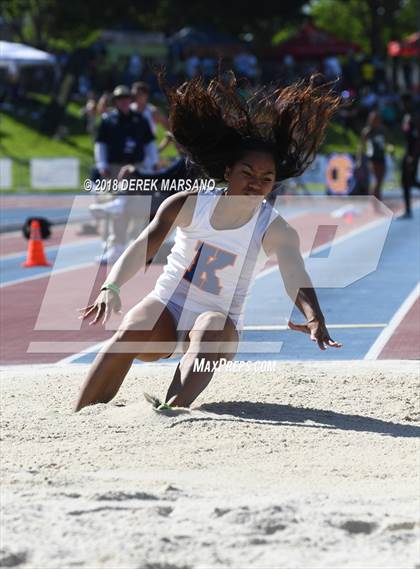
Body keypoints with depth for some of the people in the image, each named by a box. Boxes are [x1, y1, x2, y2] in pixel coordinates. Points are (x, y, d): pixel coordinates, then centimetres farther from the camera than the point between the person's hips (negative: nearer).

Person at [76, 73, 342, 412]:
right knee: (129, 334, -30)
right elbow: (142, 247, -18)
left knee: (212, 327, -36)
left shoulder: (276, 231, -8)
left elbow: (295, 276, -26)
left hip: (220, 324, -1)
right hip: (166, 307, 1)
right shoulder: (188, 205, -6)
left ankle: (172, 409, -58)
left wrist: (314, 317, -48)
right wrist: (111, 288, -37)